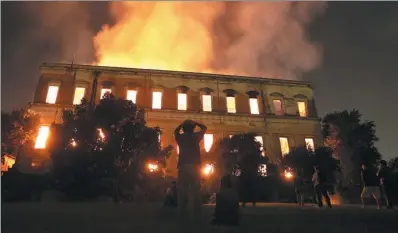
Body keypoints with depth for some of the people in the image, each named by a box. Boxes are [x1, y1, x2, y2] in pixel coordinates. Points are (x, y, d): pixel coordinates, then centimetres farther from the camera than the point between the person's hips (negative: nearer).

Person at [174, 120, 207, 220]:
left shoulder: (180, 137, 6)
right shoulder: (196, 136, 3)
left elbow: (176, 131, 30)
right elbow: (204, 128, 20)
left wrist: (181, 124, 25)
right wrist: (195, 123, 19)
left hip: (183, 166, 1)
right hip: (195, 166, -1)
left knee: (183, 190, 2)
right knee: (196, 190, 2)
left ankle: (183, 213, 1)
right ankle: (197, 212, 1)